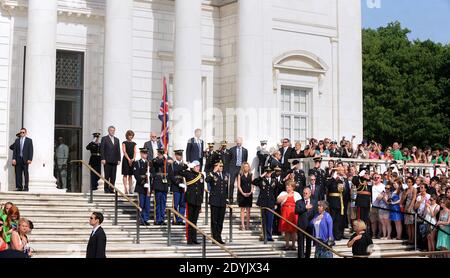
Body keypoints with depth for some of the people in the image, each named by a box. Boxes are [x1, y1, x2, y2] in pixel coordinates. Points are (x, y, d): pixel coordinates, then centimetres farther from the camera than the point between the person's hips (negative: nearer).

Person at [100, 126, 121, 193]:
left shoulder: (117, 140, 17)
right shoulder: (104, 138, 3)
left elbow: (118, 150, 15)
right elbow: (102, 149, -3)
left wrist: (119, 159, 6)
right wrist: (103, 159, -11)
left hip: (114, 161, 4)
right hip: (107, 161, -4)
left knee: (113, 176, 2)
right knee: (107, 176, -2)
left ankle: (111, 189, 6)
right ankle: (106, 189, 4)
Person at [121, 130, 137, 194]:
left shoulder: (134, 144, 13)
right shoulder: (124, 143, 2)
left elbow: (135, 152, 5)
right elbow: (124, 152, -6)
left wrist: (133, 159, -13)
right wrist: (129, 159, -16)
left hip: (132, 160, 4)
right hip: (126, 159, -4)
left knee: (130, 175, 5)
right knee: (125, 175, -5)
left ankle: (130, 189, 6)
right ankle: (125, 189, -7)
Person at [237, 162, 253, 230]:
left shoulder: (250, 175, 9)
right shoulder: (240, 175, 3)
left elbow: (252, 185, 7)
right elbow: (239, 185, -1)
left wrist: (250, 192, -8)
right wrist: (243, 193, -11)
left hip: (249, 194, 2)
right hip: (242, 193, -2)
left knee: (248, 209, 3)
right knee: (242, 209, -2)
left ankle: (247, 224, 5)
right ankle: (242, 225, -3)